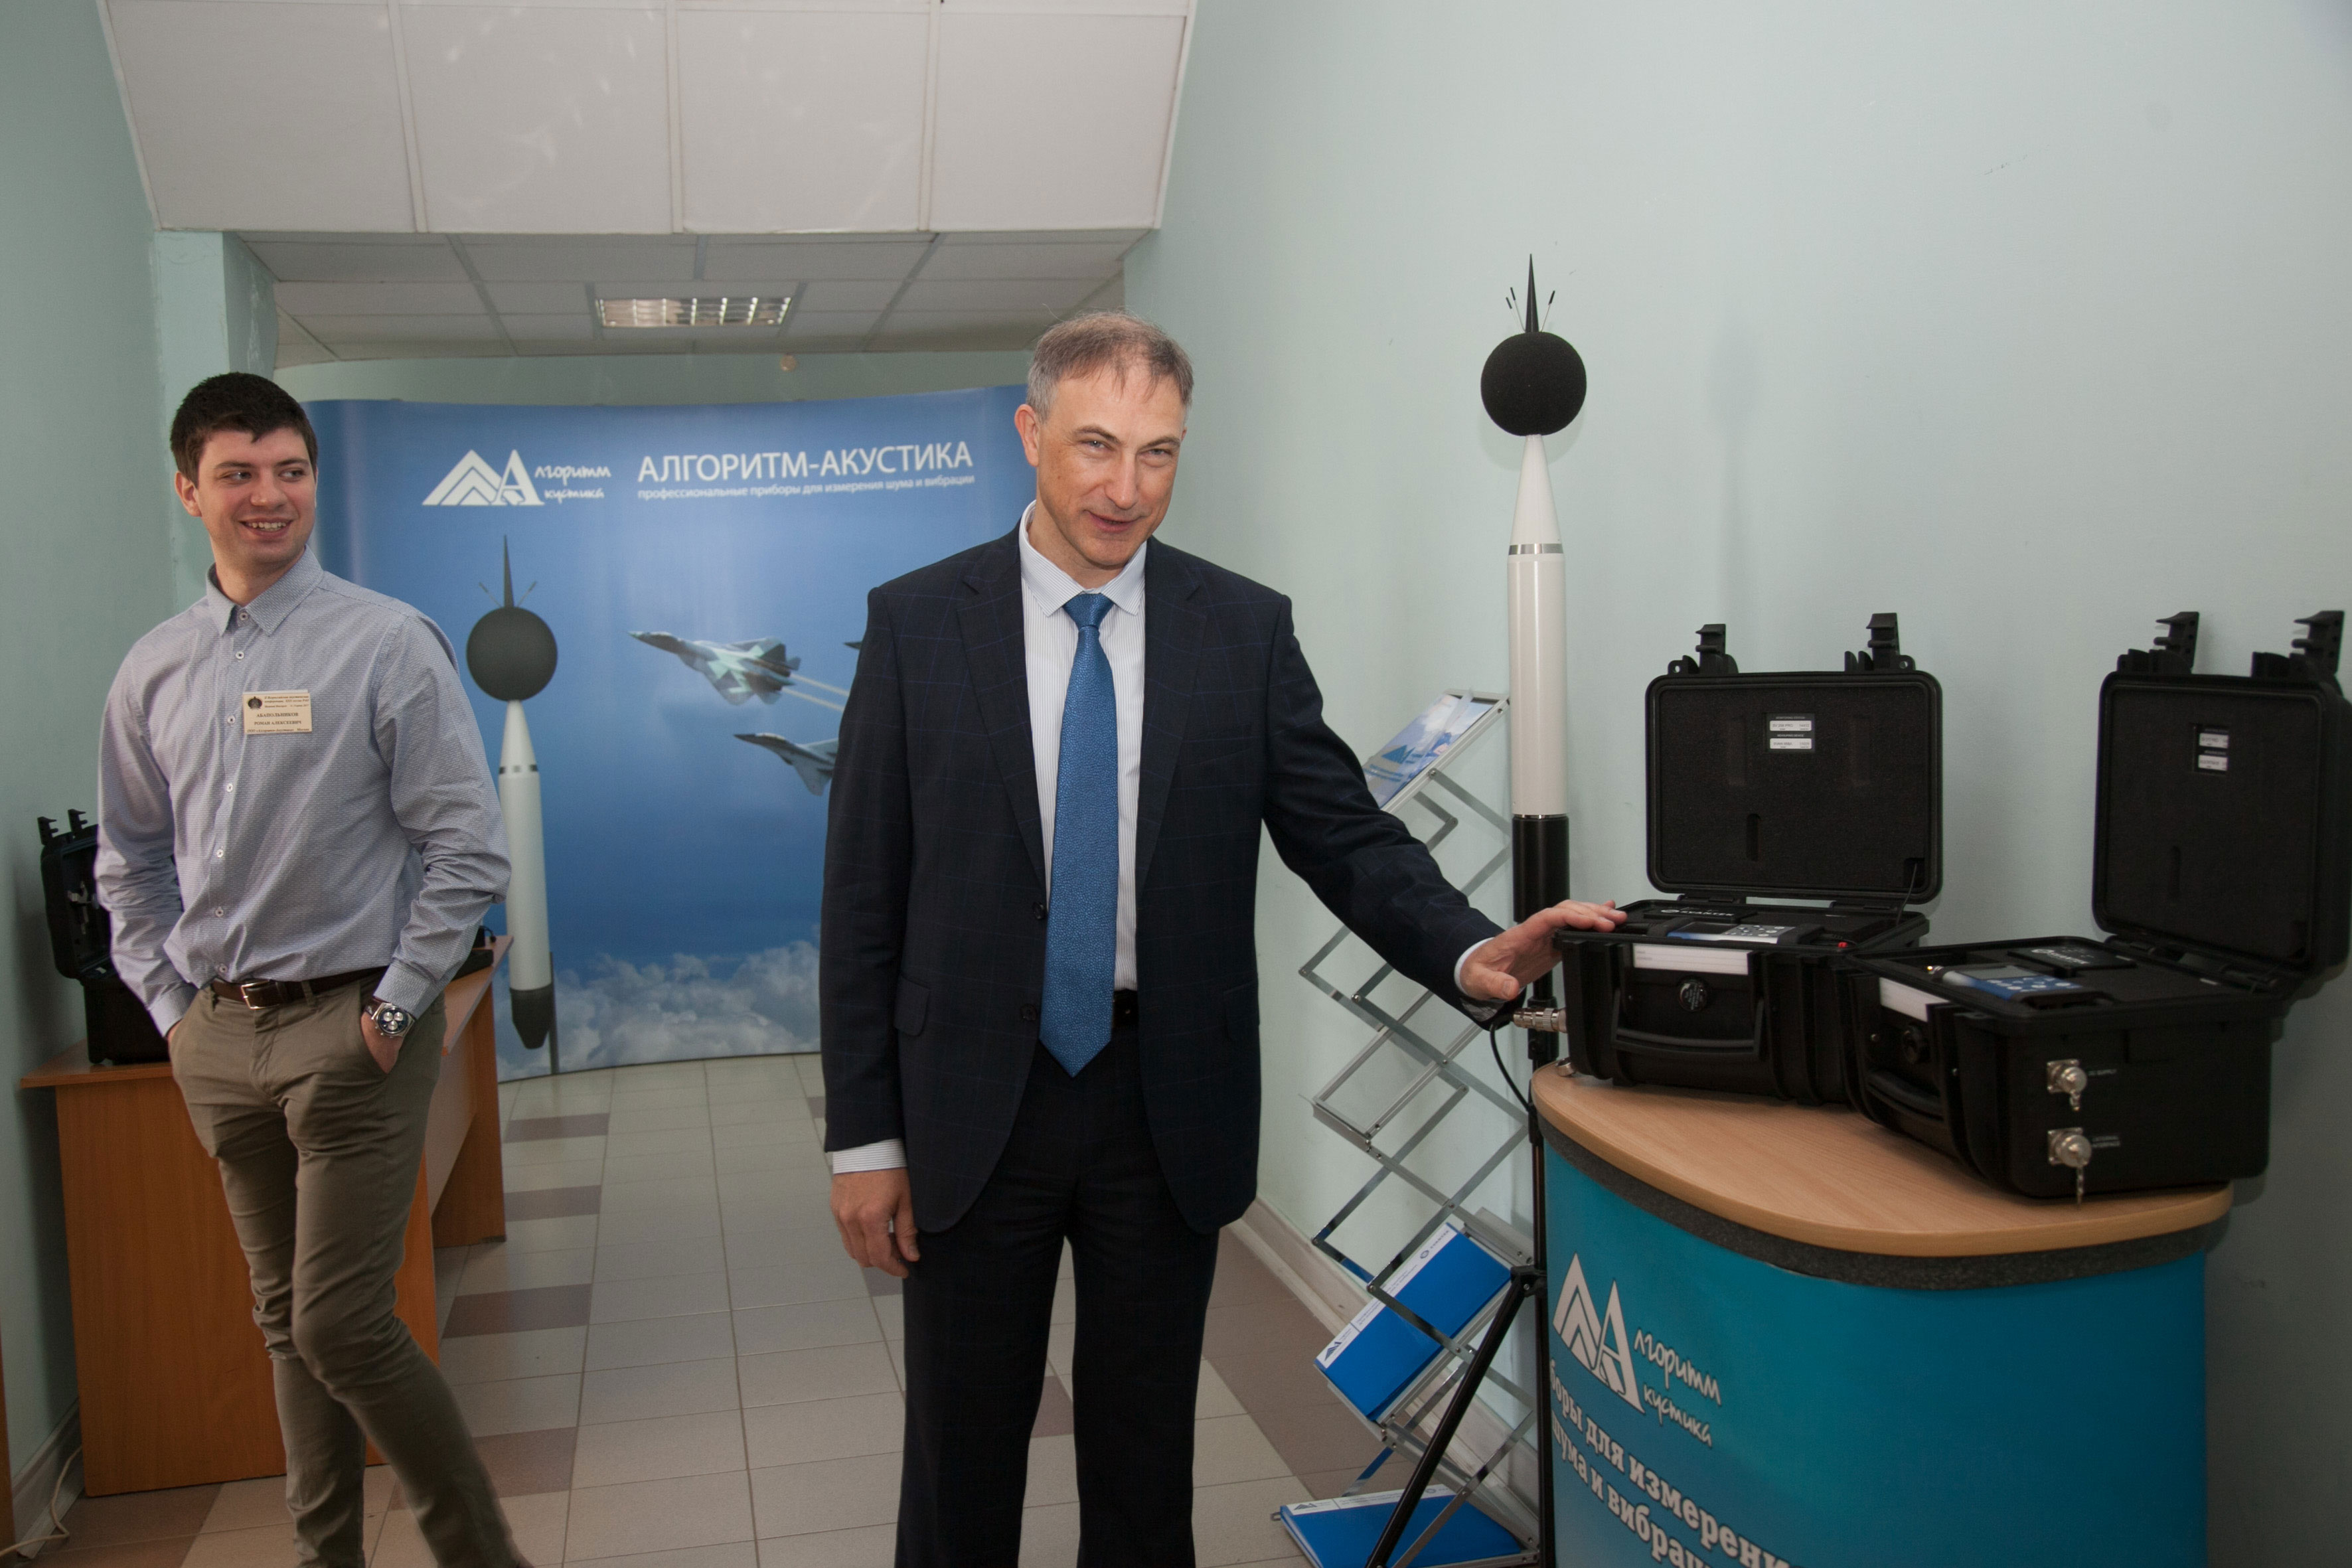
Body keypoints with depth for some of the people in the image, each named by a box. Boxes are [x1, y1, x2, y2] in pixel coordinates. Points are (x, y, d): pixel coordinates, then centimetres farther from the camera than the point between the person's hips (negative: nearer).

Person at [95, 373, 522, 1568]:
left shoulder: (387, 645, -8)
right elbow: (128, 862, 18)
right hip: (218, 1034, 5)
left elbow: (467, 845, -10)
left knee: (340, 1327, -6)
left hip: (351, 1028, -5)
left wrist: (395, 1010, -11)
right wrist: (173, 1004, 9)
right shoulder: (155, 671, 7)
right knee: (284, 1322, 15)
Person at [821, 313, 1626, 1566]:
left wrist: (1469, 953, -22)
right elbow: (863, 897, -3)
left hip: (1170, 1103, 1)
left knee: (1147, 1461, 16)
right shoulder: (918, 623, -3)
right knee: (961, 1463, 14)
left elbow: (1346, 835, -2)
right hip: (974, 1102, -1)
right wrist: (863, 1136, -5)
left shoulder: (1246, 630, 0)